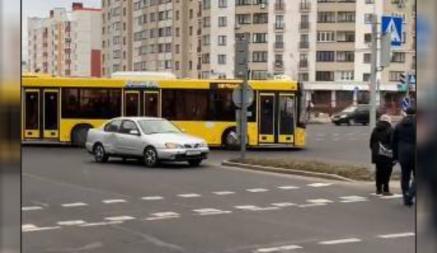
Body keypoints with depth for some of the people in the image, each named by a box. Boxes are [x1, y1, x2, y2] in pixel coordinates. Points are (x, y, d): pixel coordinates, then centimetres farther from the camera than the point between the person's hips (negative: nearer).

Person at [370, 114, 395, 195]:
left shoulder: (375, 130, 11)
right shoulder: (390, 130, -7)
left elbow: (371, 143, 13)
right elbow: (392, 143, -10)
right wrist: (394, 154, -4)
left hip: (377, 154, 6)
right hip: (387, 155, -6)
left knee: (379, 171, 13)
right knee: (386, 172, -4)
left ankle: (378, 189, 18)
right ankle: (385, 190, -6)